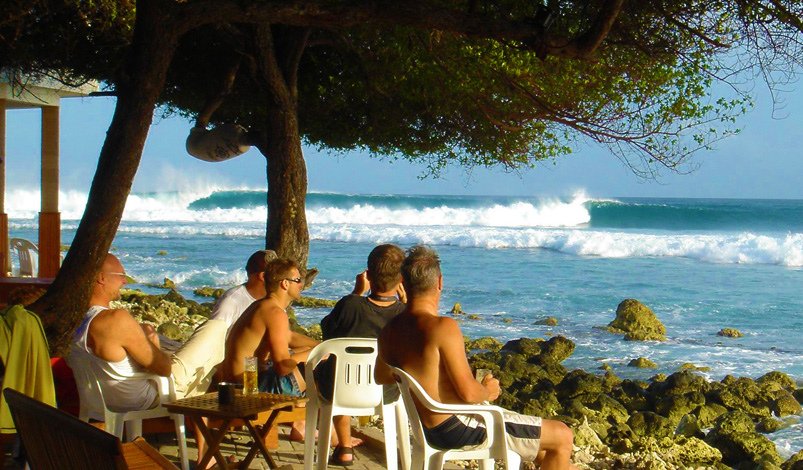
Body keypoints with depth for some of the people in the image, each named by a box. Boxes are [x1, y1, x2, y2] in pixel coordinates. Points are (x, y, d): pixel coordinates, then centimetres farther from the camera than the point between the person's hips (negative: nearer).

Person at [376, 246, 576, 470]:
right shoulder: (444, 327, -24)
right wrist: (487, 392, -4)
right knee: (562, 437, 1)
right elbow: (469, 393, -26)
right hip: (457, 430, -9)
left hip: (429, 431, 9)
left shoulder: (389, 331, 0)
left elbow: (382, 377, 19)